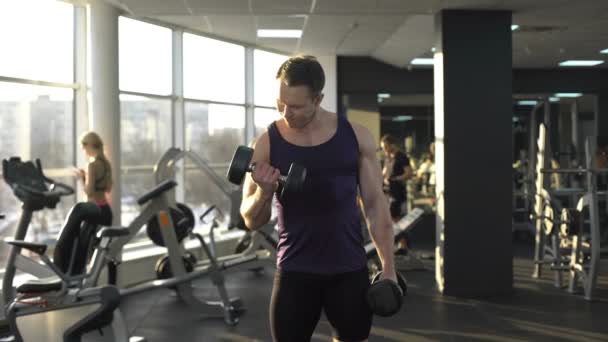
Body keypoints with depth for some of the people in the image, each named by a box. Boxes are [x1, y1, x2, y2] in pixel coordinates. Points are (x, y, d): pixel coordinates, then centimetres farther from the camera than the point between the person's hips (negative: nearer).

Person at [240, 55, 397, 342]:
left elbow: (375, 203, 3)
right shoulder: (267, 144, -5)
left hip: (350, 269, 1)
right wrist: (264, 191, -23)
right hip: (295, 271, -1)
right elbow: (251, 220, -2)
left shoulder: (356, 136, -3)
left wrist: (388, 267, 1)